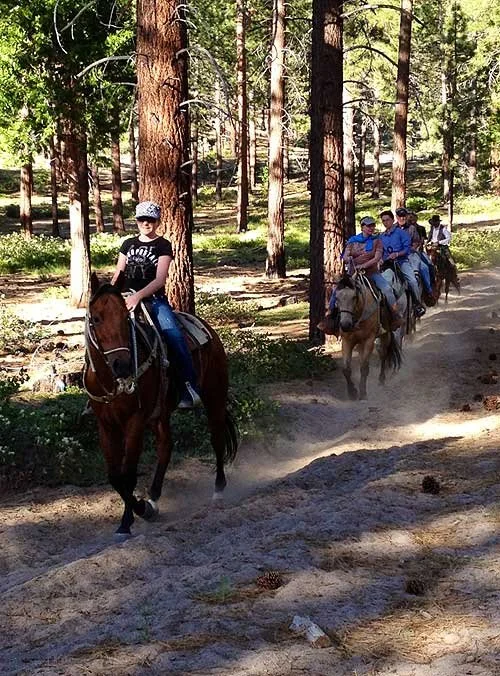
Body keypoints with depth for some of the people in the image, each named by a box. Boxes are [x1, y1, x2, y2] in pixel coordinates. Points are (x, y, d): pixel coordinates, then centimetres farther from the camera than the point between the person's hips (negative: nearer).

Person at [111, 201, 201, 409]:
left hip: (154, 299, -4)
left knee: (174, 335, -28)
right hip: (127, 298, 4)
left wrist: (138, 296, -24)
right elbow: (118, 275, 17)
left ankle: (190, 386, -24)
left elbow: (160, 279, -9)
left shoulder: (163, 246, 3)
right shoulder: (128, 244, 18)